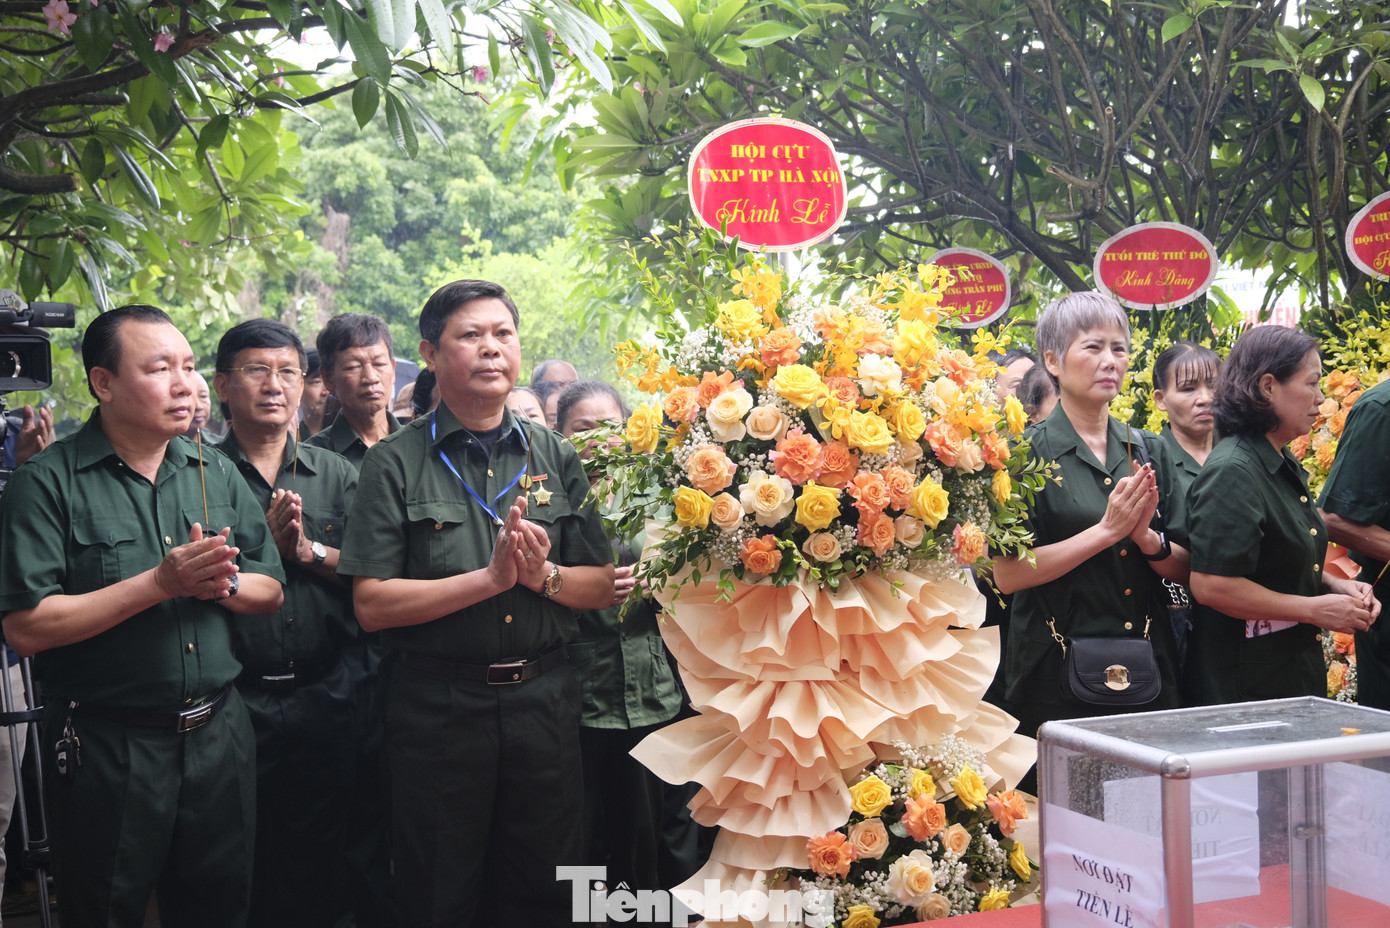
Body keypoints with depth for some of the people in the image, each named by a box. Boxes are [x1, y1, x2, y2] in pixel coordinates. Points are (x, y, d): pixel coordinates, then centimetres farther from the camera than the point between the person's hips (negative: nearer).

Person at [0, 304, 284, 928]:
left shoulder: (216, 473, 8)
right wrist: (160, 583, -21)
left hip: (218, 732, 5)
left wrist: (220, 583, -12)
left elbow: (269, 591, 11)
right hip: (105, 750, -5)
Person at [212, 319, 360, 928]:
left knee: (317, 867, 11)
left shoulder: (335, 473, 9)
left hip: (323, 700, 2)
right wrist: (264, 546, -17)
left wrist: (311, 551, -12)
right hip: (233, 699, -2)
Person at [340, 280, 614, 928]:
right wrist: (490, 578, -18)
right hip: (437, 702, -3)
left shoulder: (556, 457, 8)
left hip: (544, 698, 3)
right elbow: (371, 605, -11)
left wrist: (544, 575, -14)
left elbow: (602, 587, 7)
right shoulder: (396, 464, -3)